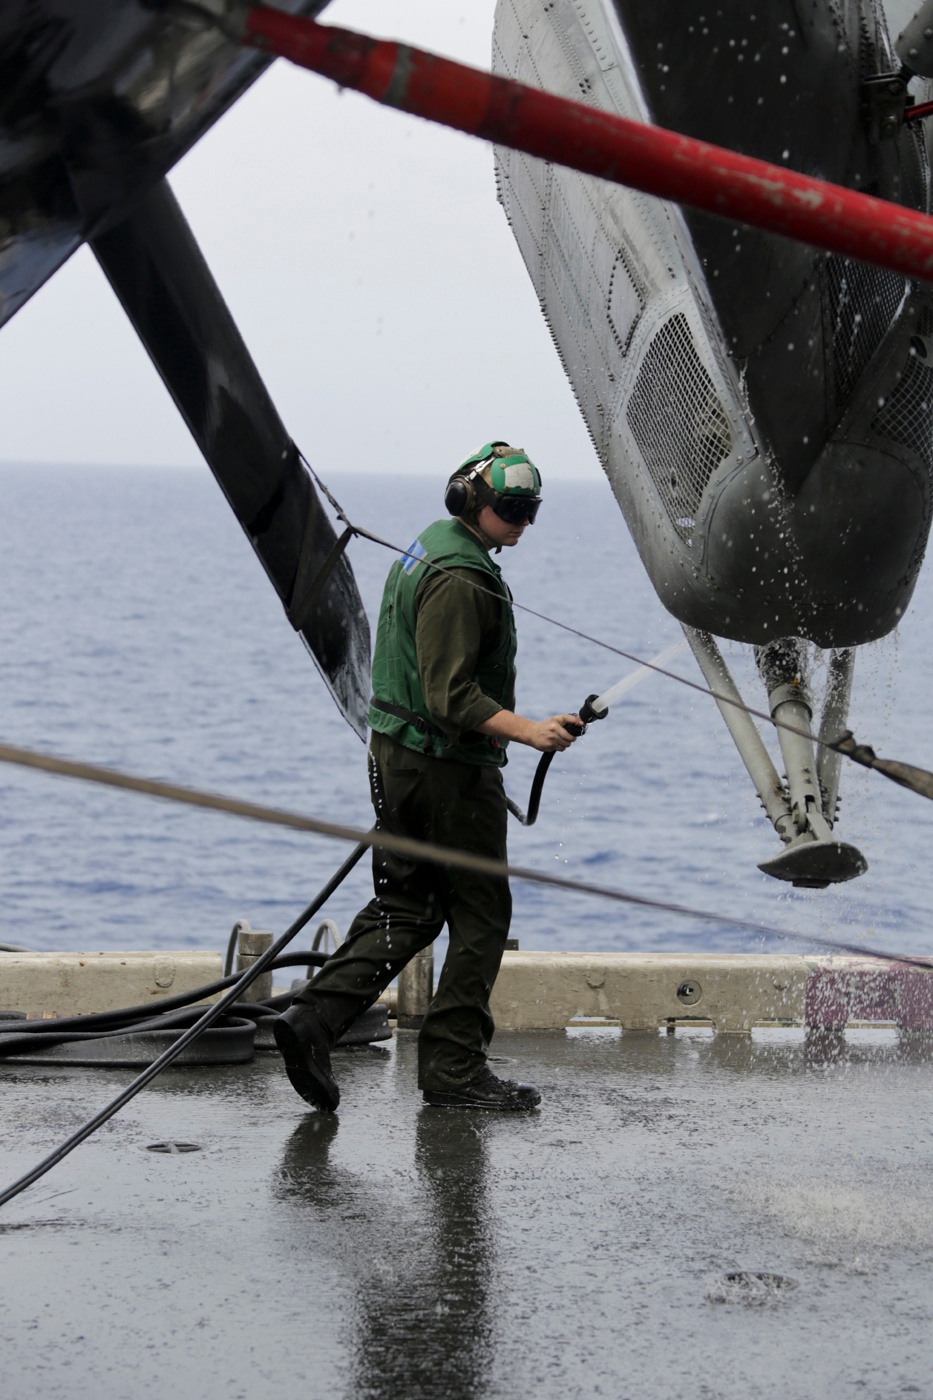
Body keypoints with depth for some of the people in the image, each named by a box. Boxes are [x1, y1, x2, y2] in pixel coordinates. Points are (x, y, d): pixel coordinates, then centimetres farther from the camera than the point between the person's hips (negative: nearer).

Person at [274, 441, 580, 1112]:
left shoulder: (427, 550, 13)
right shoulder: (459, 579, -20)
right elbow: (452, 697, -25)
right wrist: (527, 730, -31)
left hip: (396, 753, 10)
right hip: (449, 764, -10)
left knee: (406, 906, 13)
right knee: (481, 915, 1)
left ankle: (315, 1016, 0)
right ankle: (454, 1068, 6)